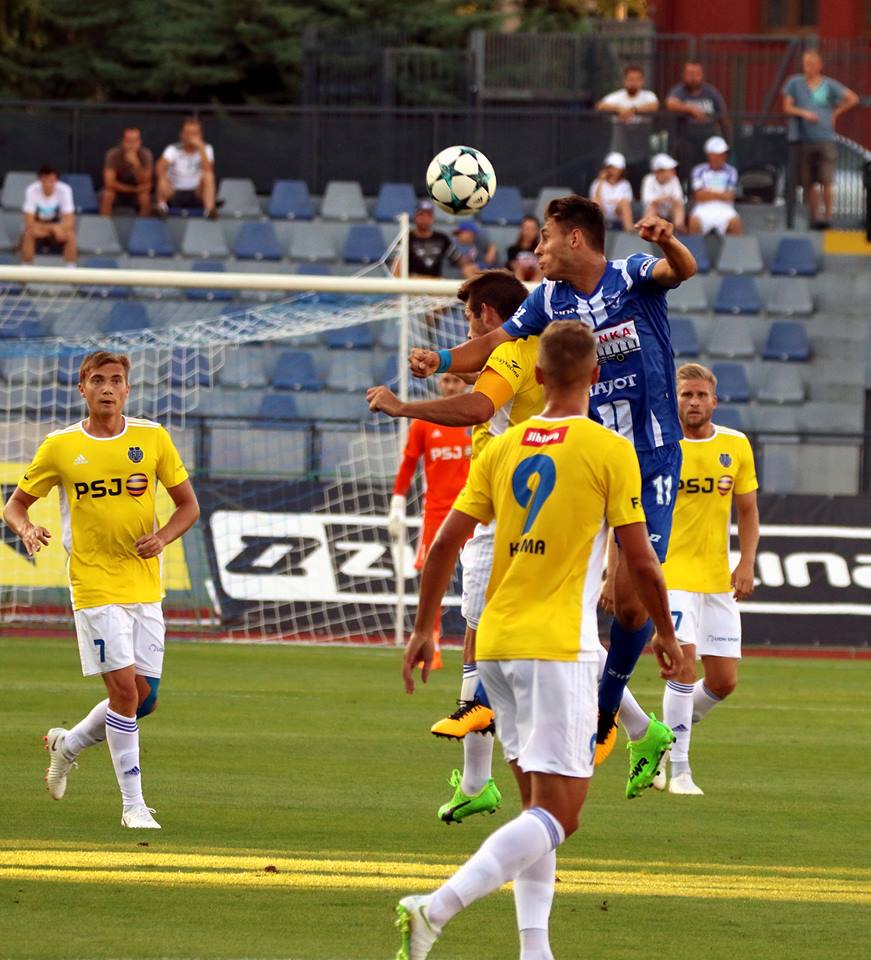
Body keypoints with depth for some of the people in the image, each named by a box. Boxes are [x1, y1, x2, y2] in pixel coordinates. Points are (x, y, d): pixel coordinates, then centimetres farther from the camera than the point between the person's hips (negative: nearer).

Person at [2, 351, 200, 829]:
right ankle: (133, 803, -4)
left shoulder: (152, 439, 3)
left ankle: (69, 743, 31)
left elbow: (188, 505, 10)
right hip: (94, 587, -3)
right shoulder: (60, 446, -1)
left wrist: (162, 537, -10)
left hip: (144, 587, 3)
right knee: (124, 687, -13)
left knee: (144, 699, 4)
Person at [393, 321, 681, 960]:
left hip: (495, 644, 6)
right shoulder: (611, 451, -5)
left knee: (539, 804, 16)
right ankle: (436, 908, -26)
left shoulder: (502, 449, 9)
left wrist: (424, 629, 16)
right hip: (558, 648, -6)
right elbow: (641, 562, -5)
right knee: (557, 816, -8)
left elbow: (445, 544, 6)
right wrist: (666, 636, 10)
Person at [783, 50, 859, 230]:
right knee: (808, 182, 4)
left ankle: (827, 215, -4)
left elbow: (852, 98, 13)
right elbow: (787, 107, 1)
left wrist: (835, 113, 8)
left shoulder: (829, 85, 5)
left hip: (825, 138, -1)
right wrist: (803, 113, -16)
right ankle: (814, 216, 13)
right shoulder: (795, 83, 5)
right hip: (802, 138, 1)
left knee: (826, 180, -11)